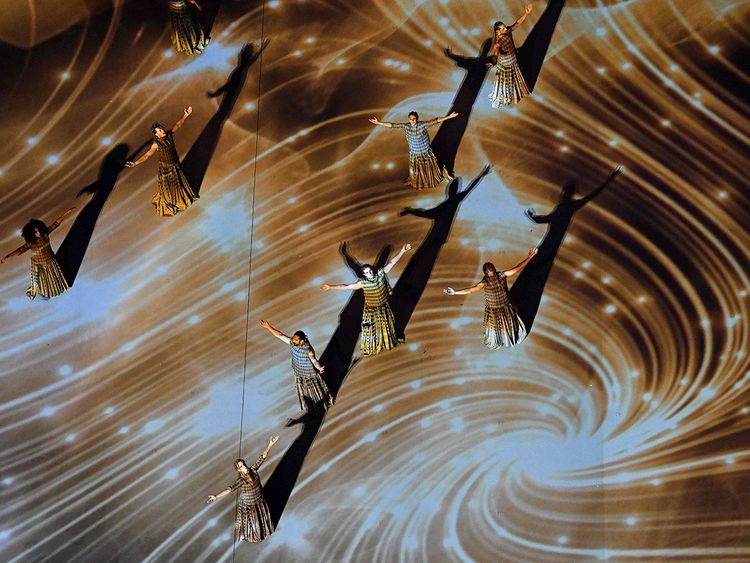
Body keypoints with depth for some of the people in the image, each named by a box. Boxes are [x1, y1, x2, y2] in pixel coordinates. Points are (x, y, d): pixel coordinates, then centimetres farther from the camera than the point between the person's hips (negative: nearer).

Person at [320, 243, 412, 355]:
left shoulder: (380, 274, -20)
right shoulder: (363, 283, -27)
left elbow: (392, 262, -15)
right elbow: (346, 286, -27)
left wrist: (402, 252, -17)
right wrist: (330, 287, -33)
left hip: (384, 307, 3)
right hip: (371, 310, -3)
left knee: (387, 324, 25)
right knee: (370, 329, 11)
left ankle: (392, 340, 52)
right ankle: (369, 349, 33)